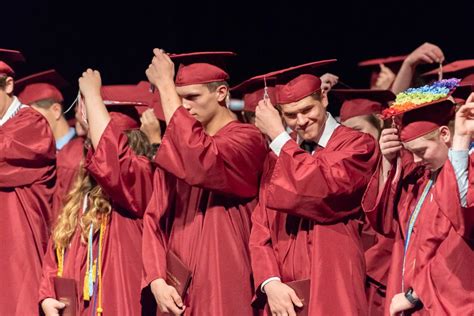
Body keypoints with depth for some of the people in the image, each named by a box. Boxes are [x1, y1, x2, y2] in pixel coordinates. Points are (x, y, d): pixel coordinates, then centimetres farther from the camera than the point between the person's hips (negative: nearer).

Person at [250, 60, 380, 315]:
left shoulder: (357, 146, -4)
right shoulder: (277, 157, 13)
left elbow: (318, 188, -20)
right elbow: (261, 228, 7)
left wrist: (278, 136, -7)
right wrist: (270, 282, -10)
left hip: (334, 293, -5)